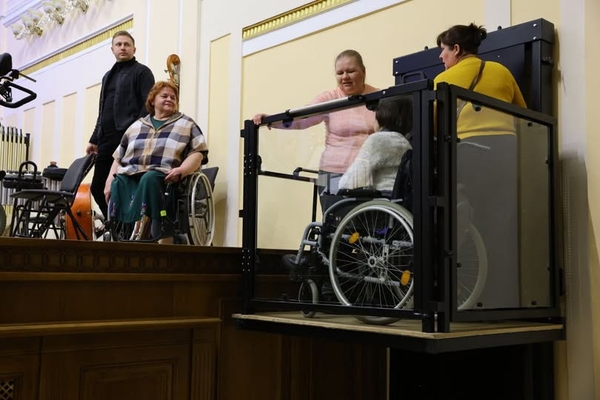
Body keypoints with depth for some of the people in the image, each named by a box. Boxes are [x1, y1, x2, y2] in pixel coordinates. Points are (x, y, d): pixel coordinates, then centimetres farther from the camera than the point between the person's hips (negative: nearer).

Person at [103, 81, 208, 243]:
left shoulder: (186, 124, 17)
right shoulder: (136, 126, 26)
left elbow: (197, 153, 3)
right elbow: (118, 157, 21)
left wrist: (182, 170, -16)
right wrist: (109, 180, 4)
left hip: (162, 176, -3)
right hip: (130, 175, 4)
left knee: (149, 179, -37)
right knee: (118, 183, -30)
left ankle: (142, 233, -42)